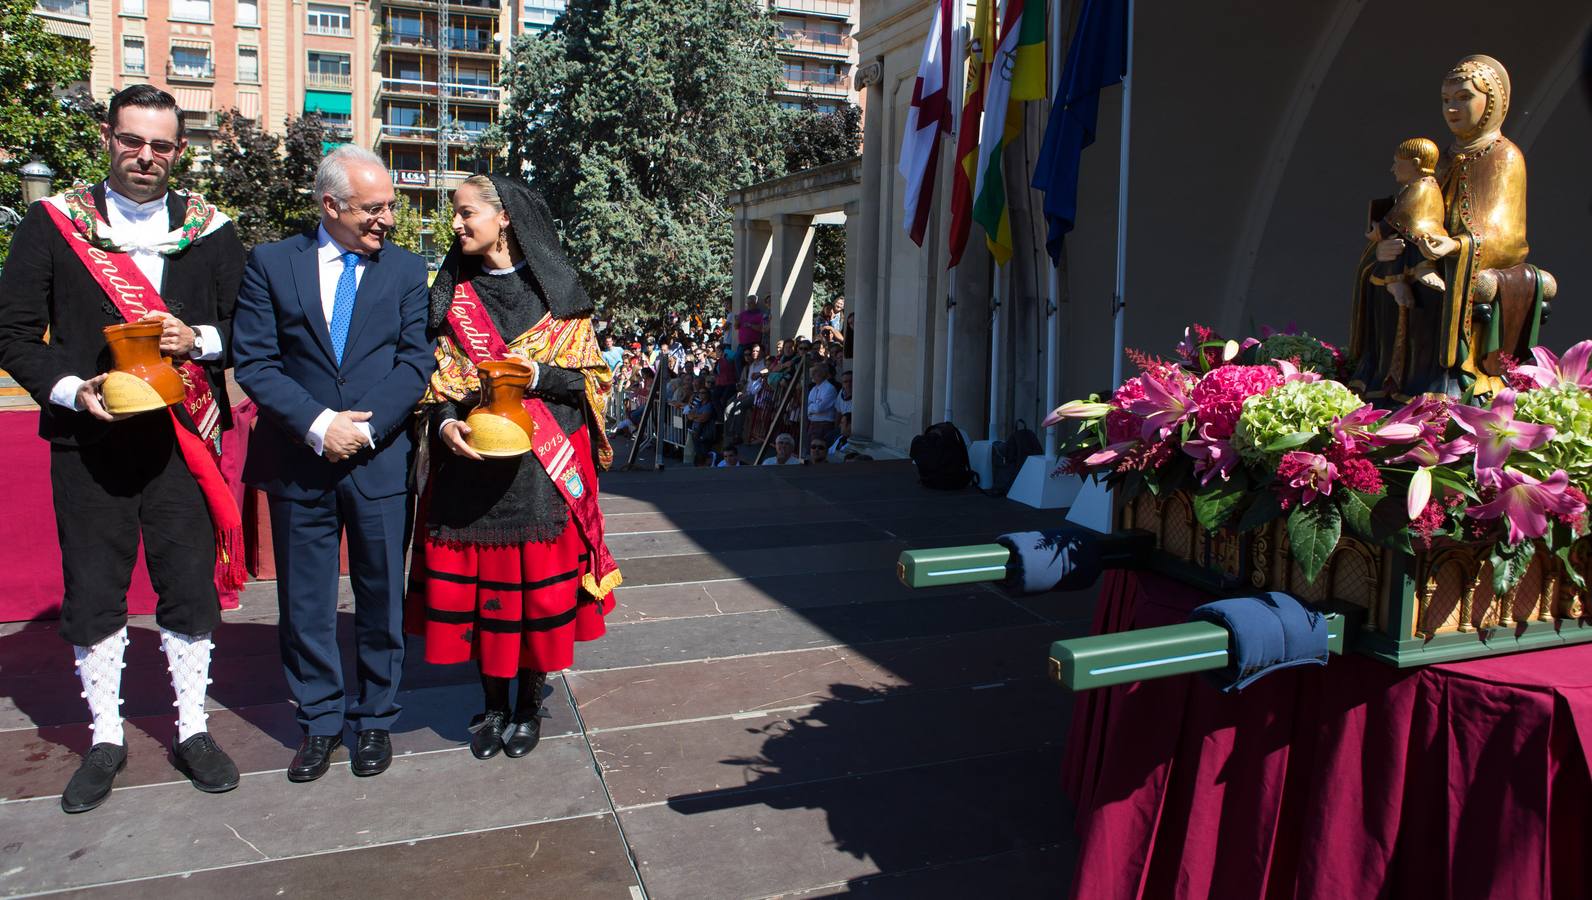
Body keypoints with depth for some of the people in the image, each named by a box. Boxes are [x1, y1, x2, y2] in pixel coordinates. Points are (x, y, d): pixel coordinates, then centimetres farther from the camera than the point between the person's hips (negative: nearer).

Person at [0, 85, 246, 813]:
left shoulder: (211, 231, 4)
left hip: (181, 439, 0)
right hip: (87, 443, 0)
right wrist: (69, 389, -14)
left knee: (191, 589, 7)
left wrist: (199, 339, -14)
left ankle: (192, 731, 23)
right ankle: (106, 739, 25)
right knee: (92, 595, 8)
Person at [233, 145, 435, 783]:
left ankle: (374, 719, 26)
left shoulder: (407, 269, 4)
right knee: (305, 602, 10)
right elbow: (254, 361, -4)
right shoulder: (270, 264, 3)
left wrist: (366, 429, -15)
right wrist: (318, 425, -15)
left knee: (381, 598, 9)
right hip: (298, 462, 0)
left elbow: (415, 361, -3)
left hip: (381, 461, 0)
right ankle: (320, 721, 27)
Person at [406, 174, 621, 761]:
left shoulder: (554, 291, 2)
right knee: (477, 582, 5)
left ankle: (529, 704, 19)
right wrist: (444, 423, -9)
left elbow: (591, 377, 2)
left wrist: (539, 375, -15)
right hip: (470, 461, 3)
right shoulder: (454, 294, 12)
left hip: (542, 464, -3)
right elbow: (440, 380, 10)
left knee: (538, 583, 1)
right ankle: (492, 705, 22)